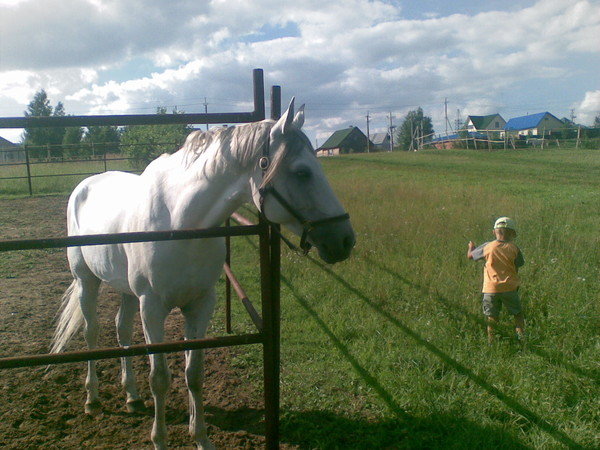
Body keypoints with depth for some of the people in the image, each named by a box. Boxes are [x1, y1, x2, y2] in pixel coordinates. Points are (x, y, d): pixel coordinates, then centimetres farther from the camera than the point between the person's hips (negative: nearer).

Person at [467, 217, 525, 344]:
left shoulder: (487, 247, -5)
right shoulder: (514, 249, -5)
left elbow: (470, 256, 5)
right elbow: (517, 266, 1)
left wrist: (471, 247, 28)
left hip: (491, 289, 0)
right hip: (509, 288, 0)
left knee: (492, 317, 12)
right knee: (518, 314, 18)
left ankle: (491, 341, 12)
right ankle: (521, 337, 10)